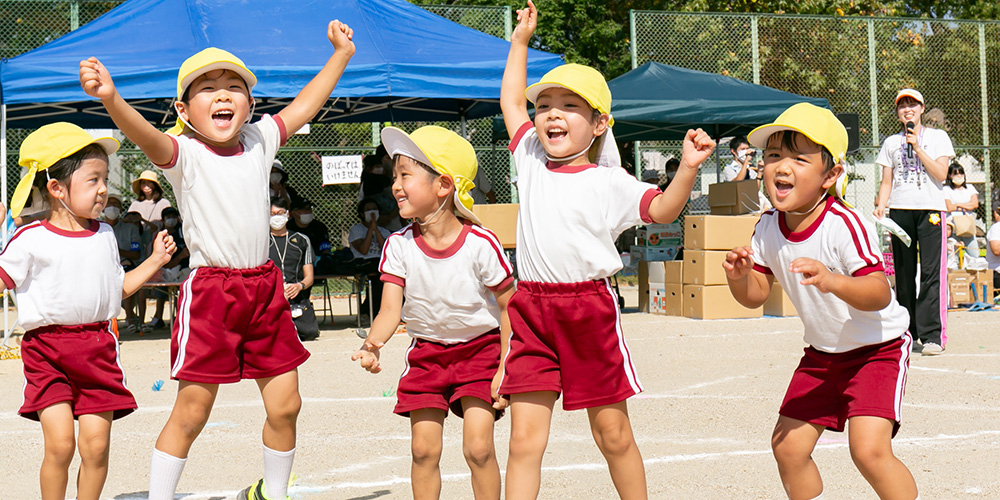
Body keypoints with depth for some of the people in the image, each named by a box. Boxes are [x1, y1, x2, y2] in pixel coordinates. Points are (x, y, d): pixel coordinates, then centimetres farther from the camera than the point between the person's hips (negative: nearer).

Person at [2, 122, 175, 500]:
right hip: (47, 348, -4)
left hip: (97, 347, 4)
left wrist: (155, 260, 19)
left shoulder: (104, 236, 11)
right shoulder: (31, 240, -5)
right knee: (59, 443, -12)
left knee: (96, 443, -1)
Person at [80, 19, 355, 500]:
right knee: (191, 411, -2)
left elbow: (304, 105, 22)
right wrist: (111, 99, -48)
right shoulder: (184, 153, -7)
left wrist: (340, 54, 28)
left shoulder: (259, 141, 9)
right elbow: (145, 135, -28)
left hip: (265, 288, 5)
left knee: (285, 406, 10)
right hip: (209, 289, -5)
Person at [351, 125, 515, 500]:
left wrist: (505, 370, -13)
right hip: (426, 352, 3)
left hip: (480, 348, -3)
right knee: (423, 449, 0)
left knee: (478, 448, -11)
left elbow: (510, 308, -10)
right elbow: (390, 311, -15)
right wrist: (372, 344, -36)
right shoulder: (400, 246, -10)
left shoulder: (480, 243, -19)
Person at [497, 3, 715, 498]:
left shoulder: (609, 182, 0)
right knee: (524, 440, -3)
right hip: (531, 308, 3)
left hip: (590, 305, -3)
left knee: (613, 434, 8)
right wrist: (520, 41, 28)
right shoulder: (531, 164, 11)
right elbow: (511, 101, 24)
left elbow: (661, 209, -9)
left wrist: (687, 170, -24)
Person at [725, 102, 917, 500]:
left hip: (877, 347, -7)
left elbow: (880, 294, -33)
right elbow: (757, 295, 1)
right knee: (788, 445, 5)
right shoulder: (768, 229, -7)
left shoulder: (844, 225, -27)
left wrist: (831, 281, -51)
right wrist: (739, 277, -21)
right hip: (822, 352, 7)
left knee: (869, 449, -22)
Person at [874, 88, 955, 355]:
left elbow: (941, 173, -4)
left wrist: (917, 148, -8)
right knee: (903, 272, 4)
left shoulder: (938, 137, 8)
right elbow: (886, 181, 14)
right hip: (900, 210, 3)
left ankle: (932, 334, -13)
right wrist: (881, 205, -2)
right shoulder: (891, 142, 16)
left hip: (930, 208, -3)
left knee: (931, 272, -11)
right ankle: (906, 332, 12)